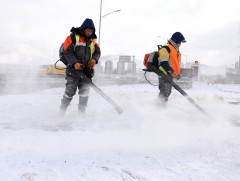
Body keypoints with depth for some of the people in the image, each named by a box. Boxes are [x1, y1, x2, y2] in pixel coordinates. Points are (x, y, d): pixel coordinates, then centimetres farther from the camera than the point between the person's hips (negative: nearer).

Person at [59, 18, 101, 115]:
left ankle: (81, 113, 12)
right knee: (70, 92, -2)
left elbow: (97, 52, 14)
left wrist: (94, 60, -9)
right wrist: (74, 63, -22)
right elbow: (67, 51, -10)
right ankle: (61, 112, 11)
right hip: (74, 70, -5)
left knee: (85, 93, 4)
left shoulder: (92, 40, 15)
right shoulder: (73, 37, -4)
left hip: (87, 71, 5)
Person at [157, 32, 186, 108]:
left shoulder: (176, 51, 22)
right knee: (165, 92, -18)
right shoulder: (166, 48, -11)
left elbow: (176, 63, 27)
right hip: (164, 73, -10)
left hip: (170, 75, 10)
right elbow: (163, 62, -21)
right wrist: (172, 71, -26)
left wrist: (178, 73, 13)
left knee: (167, 93, 12)